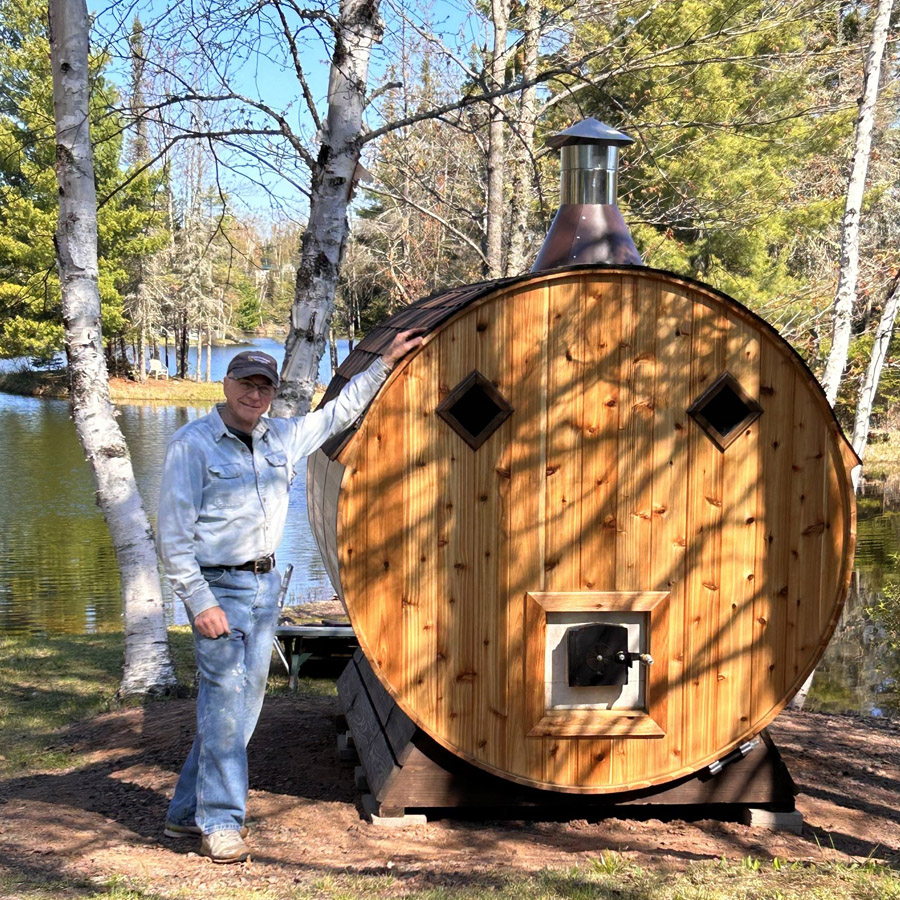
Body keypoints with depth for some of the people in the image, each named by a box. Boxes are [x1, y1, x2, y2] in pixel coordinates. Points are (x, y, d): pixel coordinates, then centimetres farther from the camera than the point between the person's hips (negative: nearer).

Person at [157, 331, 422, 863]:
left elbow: (339, 413, 25)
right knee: (226, 697, -10)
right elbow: (174, 534, -12)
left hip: (265, 584, 7)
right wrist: (201, 603, -17)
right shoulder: (192, 445, -9)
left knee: (245, 698, 9)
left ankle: (189, 811, 21)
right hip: (217, 586, -7)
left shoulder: (283, 438, 9)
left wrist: (386, 364, 21)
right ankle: (221, 822, 1)